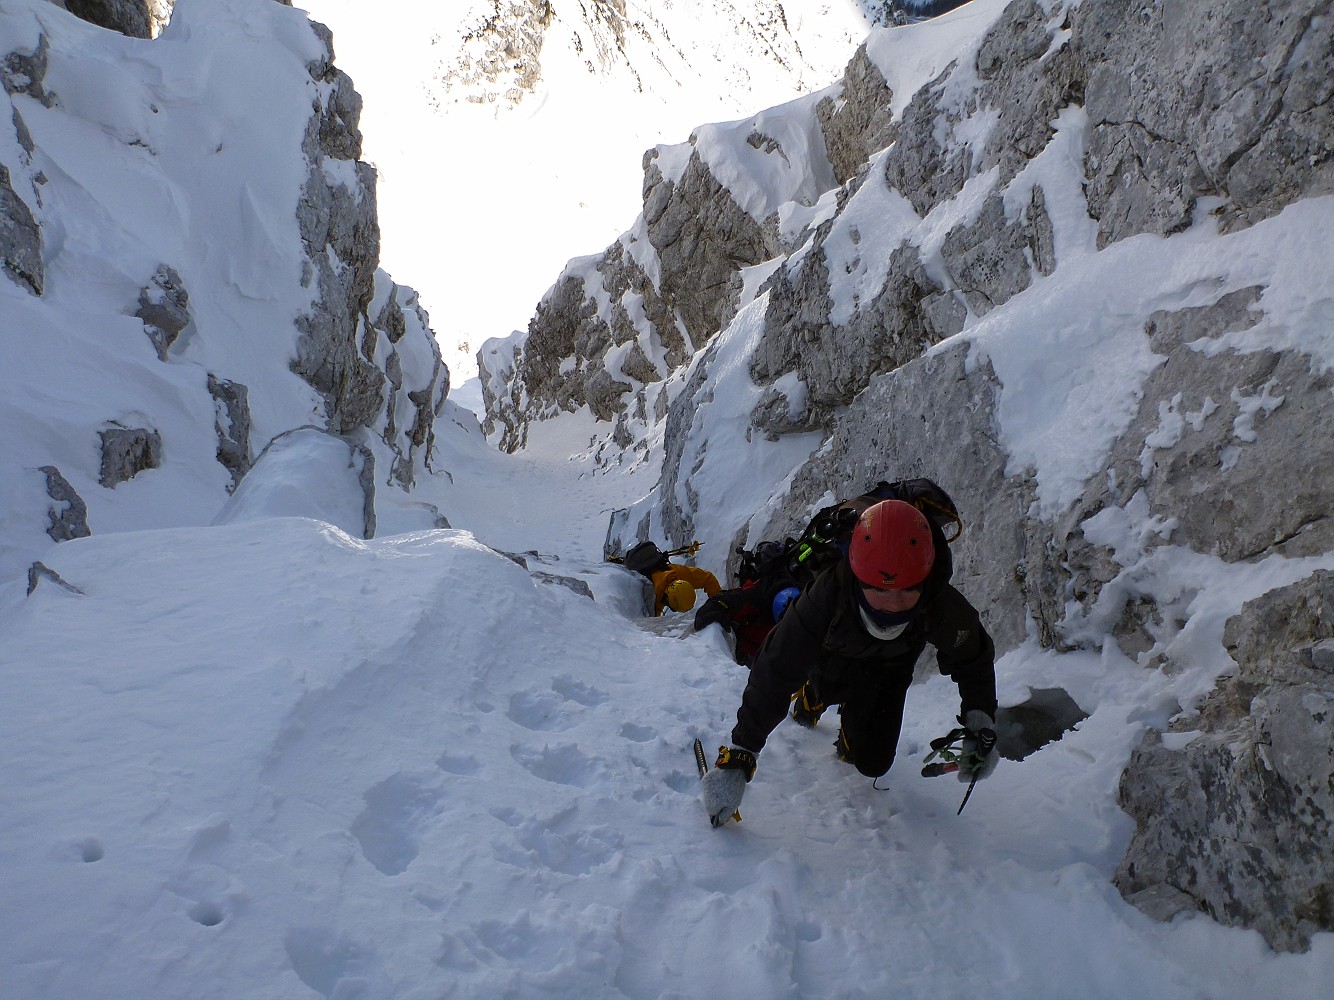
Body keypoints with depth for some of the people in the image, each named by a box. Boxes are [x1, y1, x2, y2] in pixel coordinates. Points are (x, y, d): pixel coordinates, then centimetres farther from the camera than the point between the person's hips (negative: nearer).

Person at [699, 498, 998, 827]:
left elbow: (975, 658, -16)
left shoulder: (943, 608, -40)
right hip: (835, 652, 1)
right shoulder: (828, 593, -47)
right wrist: (737, 757, -45)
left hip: (891, 664, -1)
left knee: (873, 763, -9)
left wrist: (980, 724, -29)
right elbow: (774, 673, -43)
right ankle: (810, 700, 14)